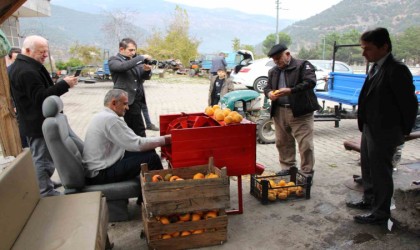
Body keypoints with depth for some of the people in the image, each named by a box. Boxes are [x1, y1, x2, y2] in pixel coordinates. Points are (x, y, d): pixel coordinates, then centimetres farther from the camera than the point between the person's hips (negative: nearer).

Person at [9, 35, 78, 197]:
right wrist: (64, 84, -27)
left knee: (40, 157, 21)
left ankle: (44, 187, 35)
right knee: (43, 159, -4)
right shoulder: (27, 71, -23)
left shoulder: (20, 67, 14)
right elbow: (40, 97, -28)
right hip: (39, 123, -12)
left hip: (34, 121, 12)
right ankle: (46, 194, 5)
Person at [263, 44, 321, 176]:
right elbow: (267, 87, 19)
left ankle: (307, 172, 9)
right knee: (283, 142, 11)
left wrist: (290, 90, -25)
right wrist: (269, 93, -6)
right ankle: (287, 168, 25)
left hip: (300, 111, -6)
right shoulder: (273, 71, 17)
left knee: (305, 144, -4)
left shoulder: (303, 65, -2)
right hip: (279, 112, 6)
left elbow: (310, 82, -15)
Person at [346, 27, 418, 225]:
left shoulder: (396, 70, -19)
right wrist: (364, 125, 12)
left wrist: (403, 132, -9)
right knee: (367, 167, 22)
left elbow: (409, 103, -17)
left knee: (380, 172, 4)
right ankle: (369, 200, 42)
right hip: (369, 129, 9)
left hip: (384, 133, -9)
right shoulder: (376, 68, 8)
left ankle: (380, 213, 20)